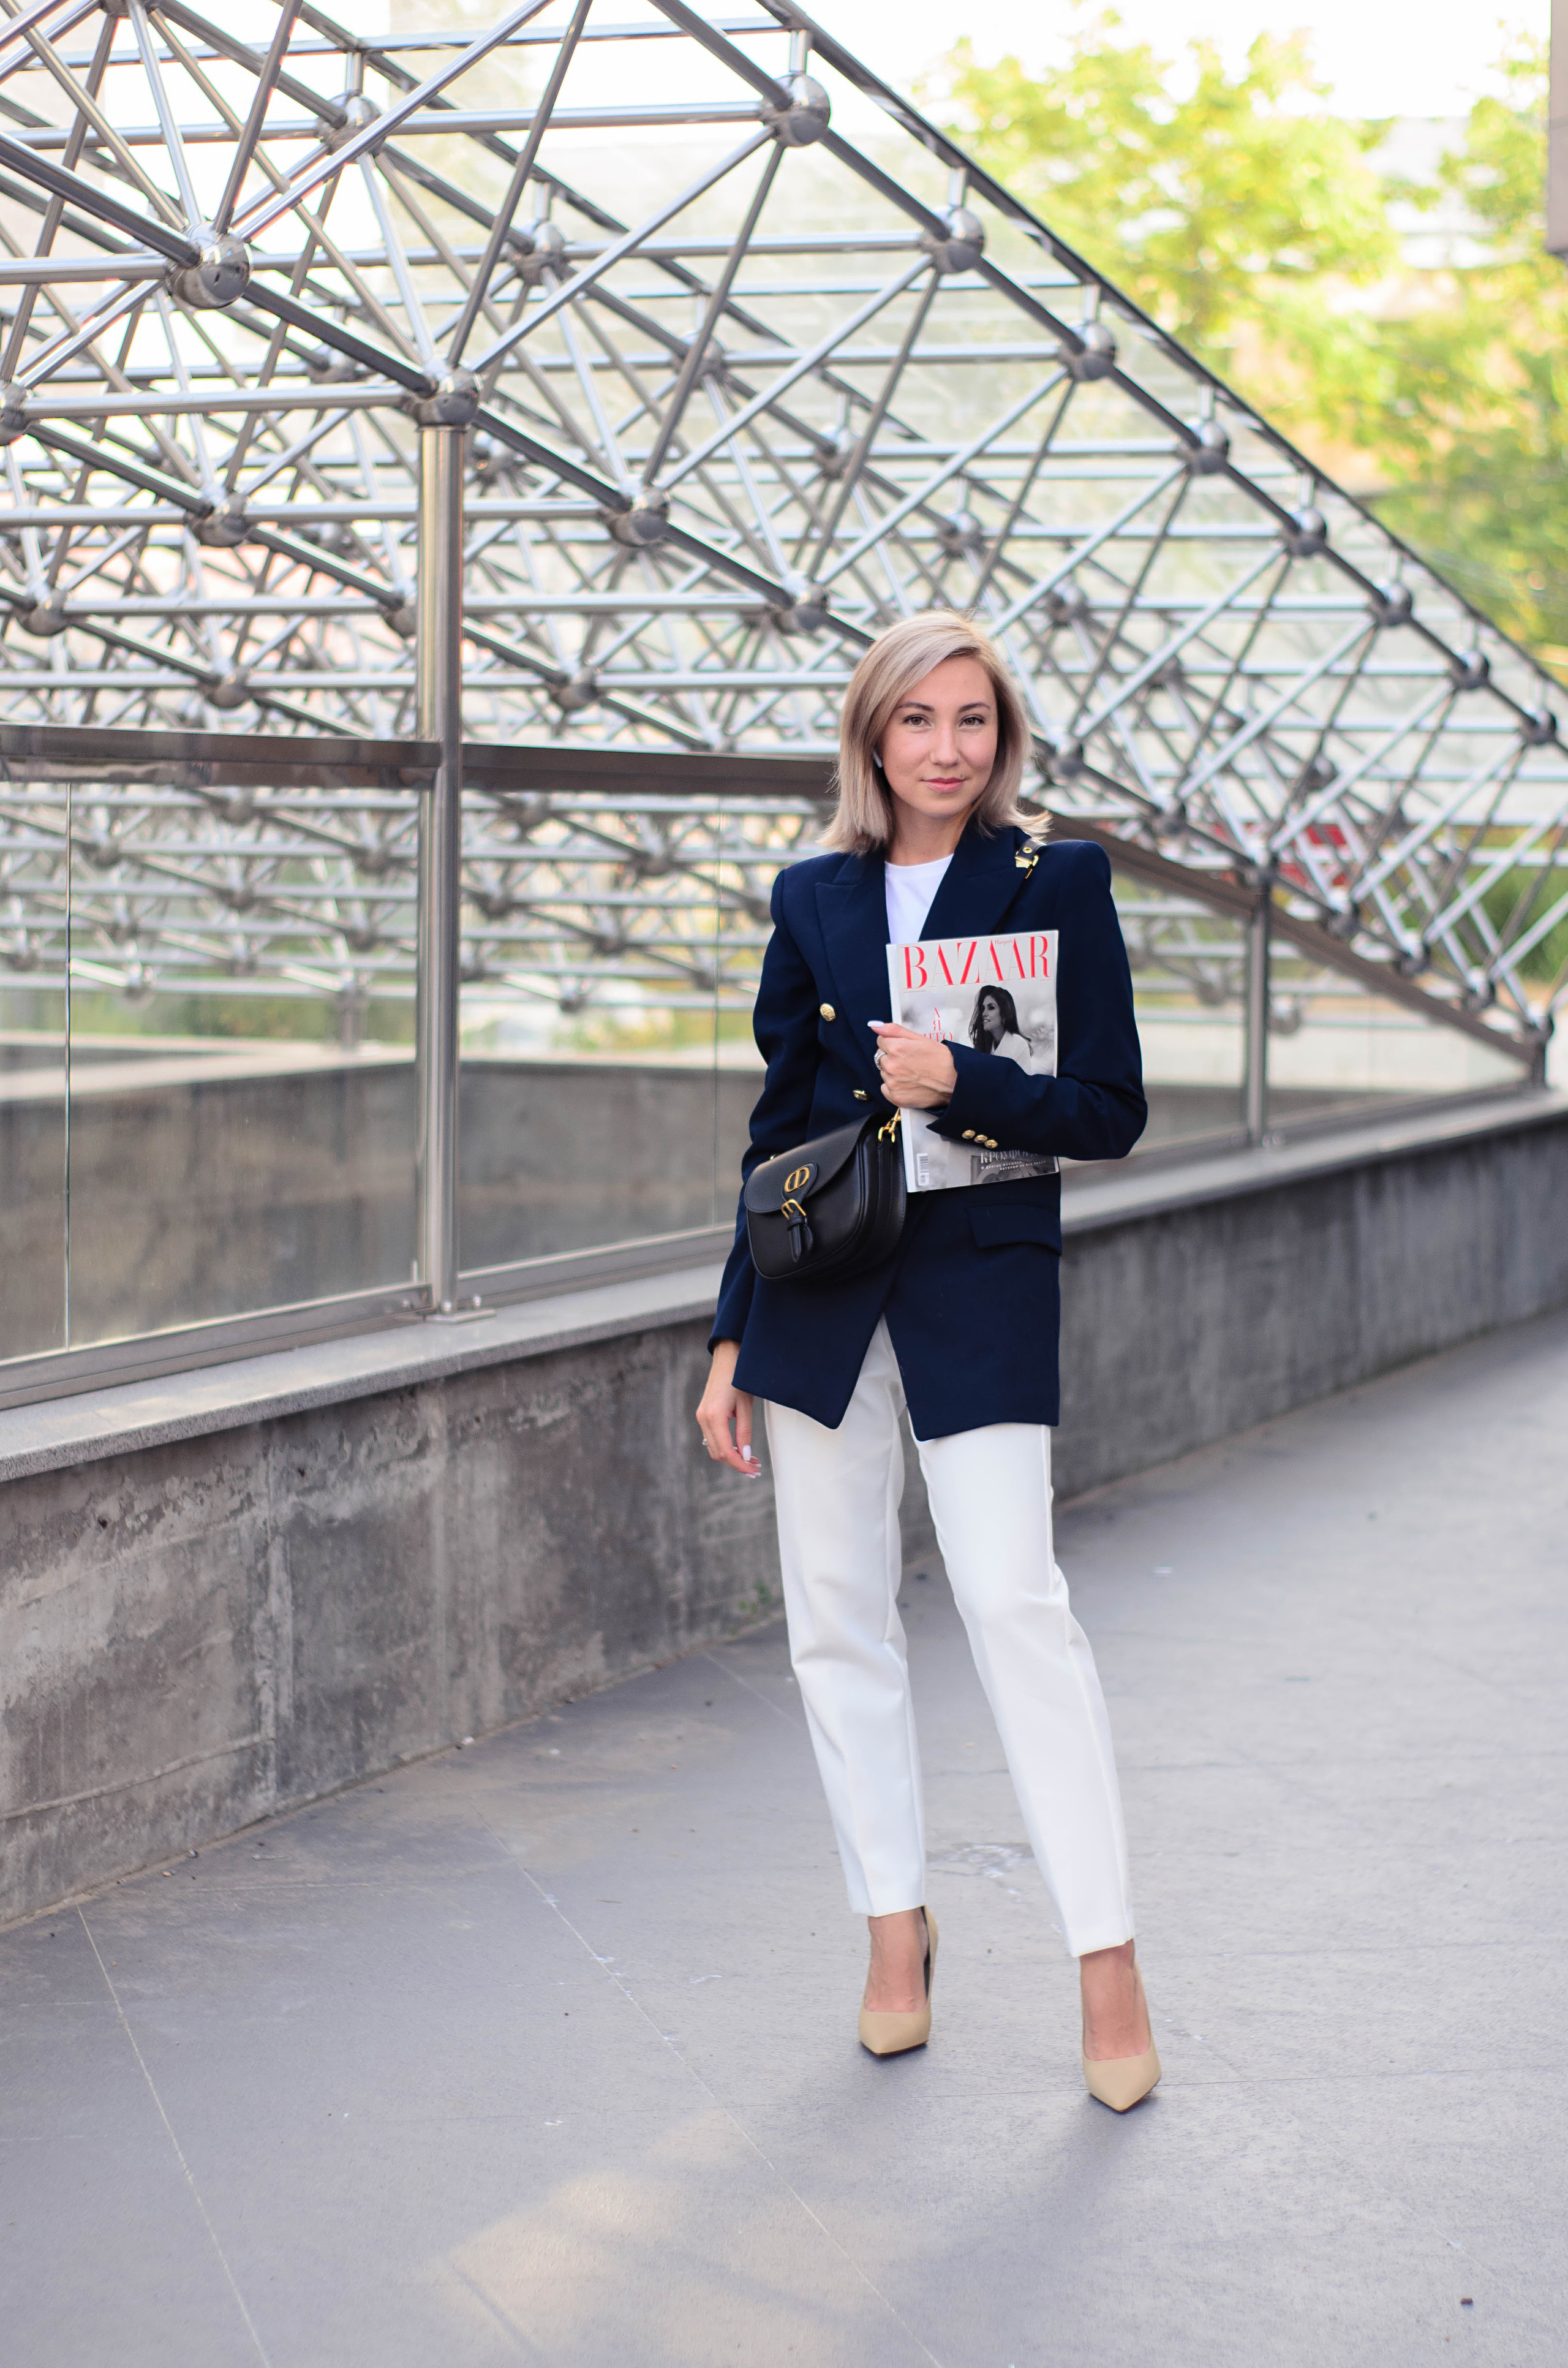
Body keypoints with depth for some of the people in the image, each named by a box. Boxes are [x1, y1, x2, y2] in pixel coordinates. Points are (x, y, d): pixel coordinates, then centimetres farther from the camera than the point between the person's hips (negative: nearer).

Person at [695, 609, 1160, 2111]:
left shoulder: (1057, 884, 0)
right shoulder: (813, 900, 9)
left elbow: (1112, 1112, -2)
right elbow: (778, 1124, 13)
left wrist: (961, 1083, -19)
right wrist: (731, 1340, 10)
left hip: (982, 1279, -4)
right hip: (822, 1284, 4)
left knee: (1013, 1599, -13)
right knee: (836, 1618, 6)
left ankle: (1106, 1957, -4)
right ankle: (895, 1925, 21)